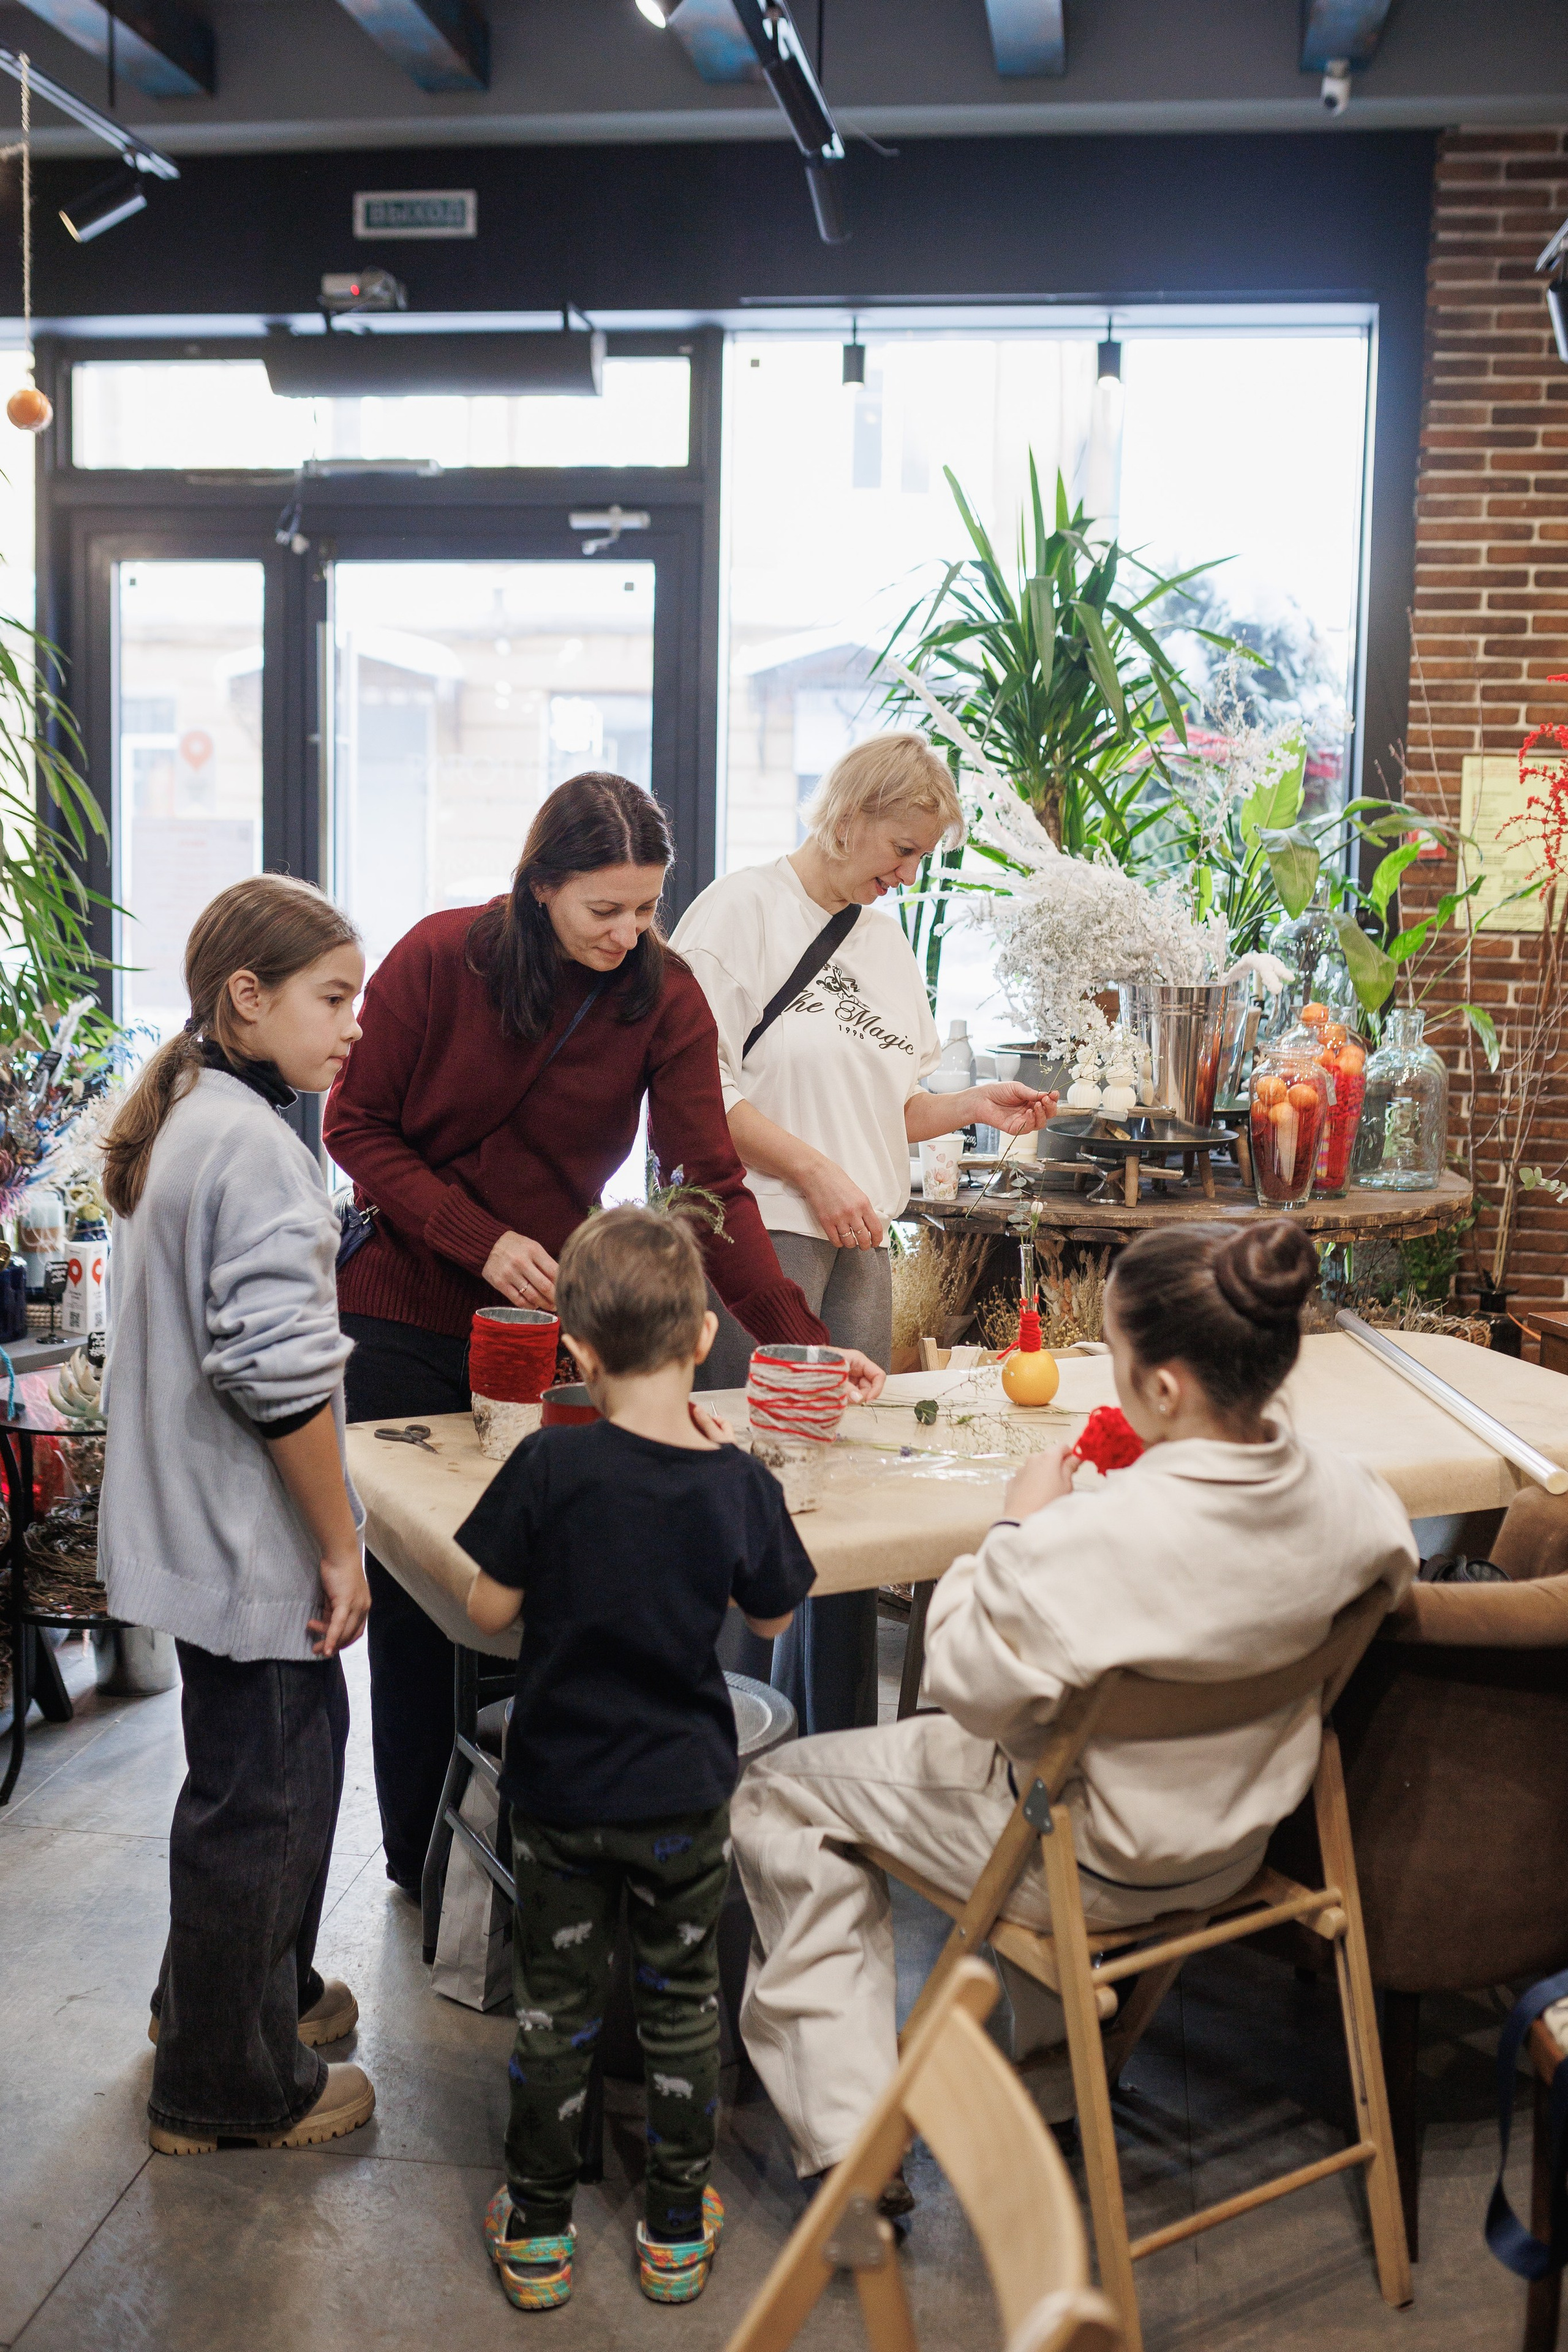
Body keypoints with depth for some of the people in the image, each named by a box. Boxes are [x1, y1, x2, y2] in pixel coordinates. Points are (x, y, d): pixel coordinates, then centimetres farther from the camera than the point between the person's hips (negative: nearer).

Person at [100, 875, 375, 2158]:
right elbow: (279, 1374, -28)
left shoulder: (183, 1123, 10)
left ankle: (258, 1985, 42)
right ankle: (229, 2086, 22)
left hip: (200, 1523, 10)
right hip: (248, 1541, -10)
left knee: (297, 1744, 24)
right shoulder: (252, 1142, -22)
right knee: (258, 1793, 4)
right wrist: (340, 1544, -17)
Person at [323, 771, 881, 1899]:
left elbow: (712, 1184, -14)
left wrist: (801, 1336, -26)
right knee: (415, 1585, 7)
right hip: (407, 1314, -1)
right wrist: (479, 1240, -19)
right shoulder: (439, 958, -12)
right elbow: (358, 1126, -6)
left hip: (555, 1319, 1)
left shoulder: (666, 997, -9)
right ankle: (421, 1851, 24)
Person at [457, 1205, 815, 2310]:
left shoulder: (551, 1465, -19)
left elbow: (488, 1609, -11)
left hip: (559, 1791, 0)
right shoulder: (740, 1484, -15)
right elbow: (775, 1617, 1)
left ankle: (537, 2230, 30)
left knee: (555, 2008, 17)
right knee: (683, 2005, 19)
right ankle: (677, 2229, 30)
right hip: (685, 1798, 1)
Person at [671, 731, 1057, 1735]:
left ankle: (839, 1753, 18)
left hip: (862, 1240, 7)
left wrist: (972, 1106, 5)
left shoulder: (888, 943, 19)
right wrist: (812, 1169, -13)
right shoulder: (740, 911, -3)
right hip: (762, 1235, -7)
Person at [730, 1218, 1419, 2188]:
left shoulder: (1089, 1543, -37)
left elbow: (969, 1688, -22)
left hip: (1085, 1873, -6)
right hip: (1238, 1849, 7)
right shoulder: (1351, 1498, -18)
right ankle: (1062, 2058, 46)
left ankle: (854, 2145, 17)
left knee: (777, 1797, 13)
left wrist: (1019, 1523, -11)